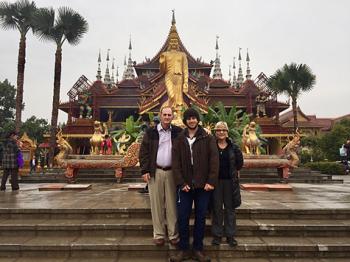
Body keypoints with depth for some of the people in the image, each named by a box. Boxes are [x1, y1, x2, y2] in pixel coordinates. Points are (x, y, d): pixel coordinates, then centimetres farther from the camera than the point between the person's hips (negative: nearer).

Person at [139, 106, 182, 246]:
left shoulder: (178, 132, 4)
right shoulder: (151, 132, 4)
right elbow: (143, 151, 3)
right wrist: (144, 170, -4)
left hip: (172, 172, 0)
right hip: (155, 172, 0)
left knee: (172, 205, 4)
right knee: (157, 204, 5)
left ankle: (173, 234, 15)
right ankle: (159, 234, 17)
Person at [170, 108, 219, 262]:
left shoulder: (208, 138, 1)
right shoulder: (180, 140, 4)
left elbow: (214, 161, -5)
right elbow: (175, 163, -1)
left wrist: (211, 181, -12)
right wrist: (181, 183, -9)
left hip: (203, 185, -1)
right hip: (185, 185, 1)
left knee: (201, 217, 8)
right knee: (182, 217, 4)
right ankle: (183, 249, 19)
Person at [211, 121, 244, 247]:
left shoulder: (233, 147, 3)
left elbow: (240, 163, 10)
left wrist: (232, 171, 8)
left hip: (230, 180, 1)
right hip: (216, 180, -1)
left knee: (230, 208, 8)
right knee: (217, 208, 6)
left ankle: (230, 235, 19)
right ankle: (217, 235, 18)